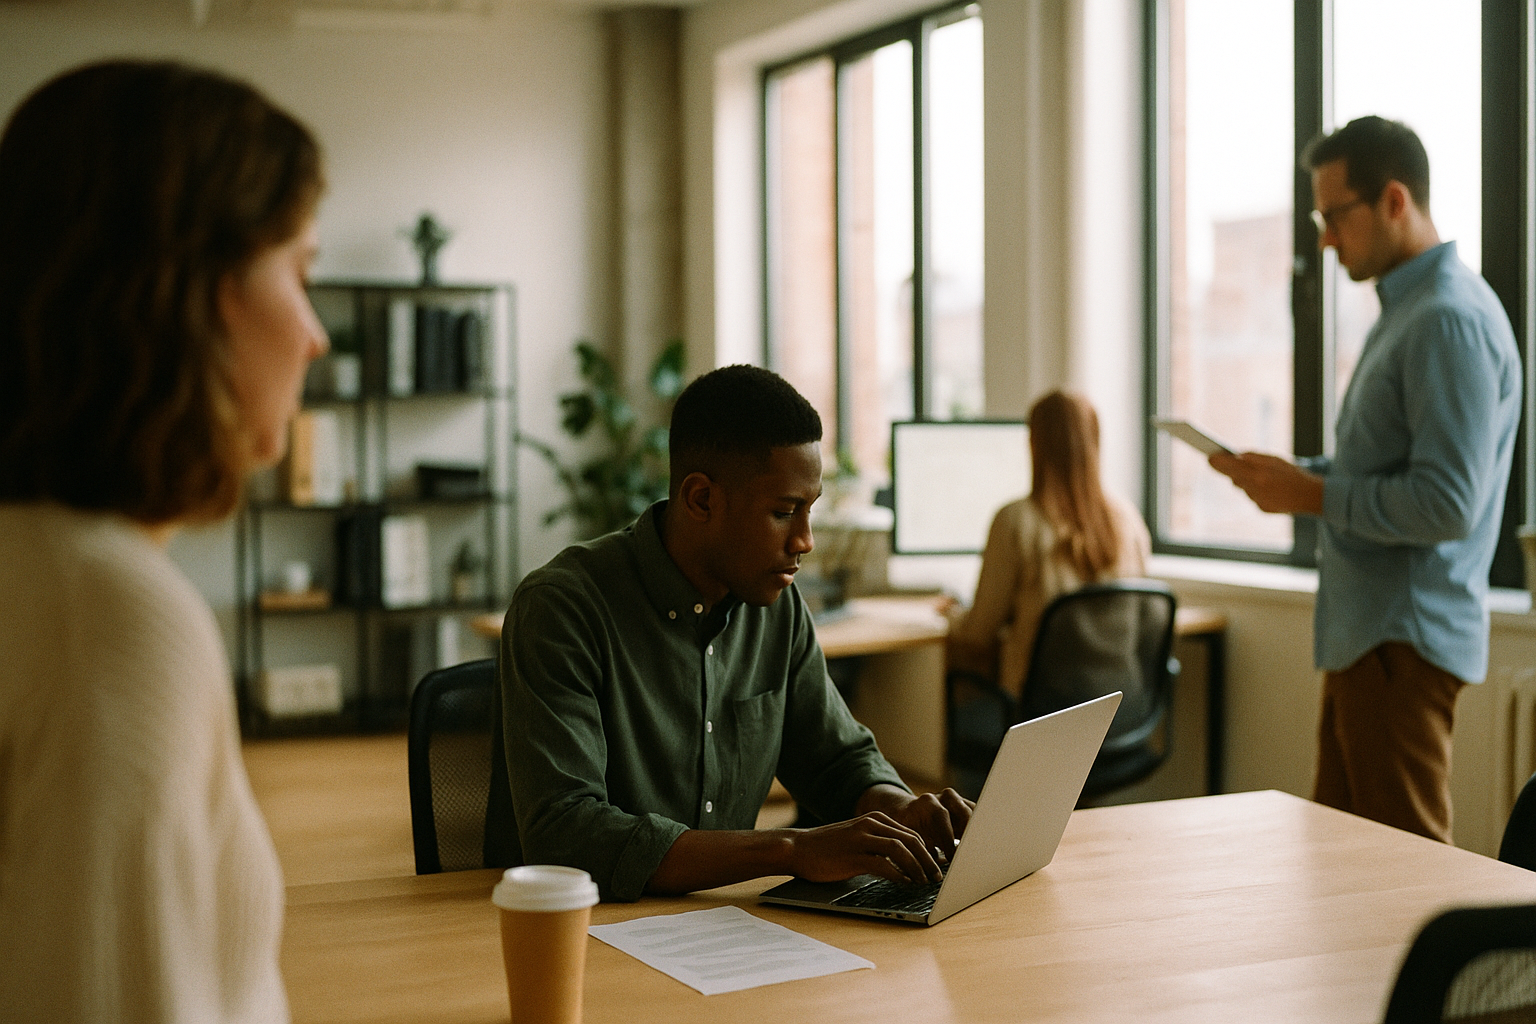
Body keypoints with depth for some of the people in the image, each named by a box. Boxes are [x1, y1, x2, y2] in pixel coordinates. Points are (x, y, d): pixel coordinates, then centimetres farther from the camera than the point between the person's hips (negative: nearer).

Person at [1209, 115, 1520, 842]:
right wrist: (1294, 474, 9)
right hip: (1367, 632, 10)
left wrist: (1314, 496, -15)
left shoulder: (1451, 320, -18)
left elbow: (1445, 504, -24)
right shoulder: (1406, 309, 16)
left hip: (1405, 641, -10)